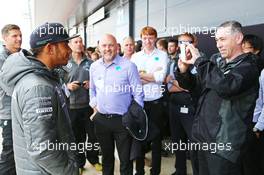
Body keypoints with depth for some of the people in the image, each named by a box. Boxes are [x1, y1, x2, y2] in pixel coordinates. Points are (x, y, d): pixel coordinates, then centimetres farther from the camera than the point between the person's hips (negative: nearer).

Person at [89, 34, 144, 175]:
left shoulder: (128, 66, -10)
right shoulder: (94, 66, 5)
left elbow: (138, 93, -7)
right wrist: (95, 107, 10)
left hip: (122, 119, -4)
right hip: (101, 119, 4)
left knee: (125, 158, 8)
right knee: (106, 156, 22)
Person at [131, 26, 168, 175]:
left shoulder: (162, 55, 0)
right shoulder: (135, 56, 6)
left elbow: (161, 77, -14)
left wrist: (141, 74, -8)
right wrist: (152, 76, -14)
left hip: (156, 102, -2)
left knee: (156, 137, 10)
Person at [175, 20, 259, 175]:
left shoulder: (247, 66, -11)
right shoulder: (220, 66, 13)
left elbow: (225, 86, -33)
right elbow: (192, 85, 20)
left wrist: (199, 61, -23)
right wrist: (183, 70, -2)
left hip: (224, 145, -7)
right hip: (205, 139, 7)